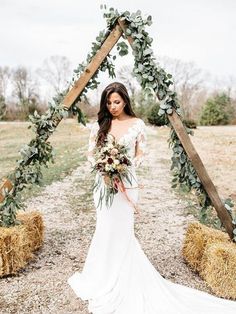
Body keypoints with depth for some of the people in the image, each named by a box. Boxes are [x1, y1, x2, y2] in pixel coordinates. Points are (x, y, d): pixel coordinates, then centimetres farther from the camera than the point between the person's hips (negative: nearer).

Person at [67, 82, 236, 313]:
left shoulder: (137, 124, -1)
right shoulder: (99, 125, 5)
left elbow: (141, 154, 1)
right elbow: (90, 152, 6)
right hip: (104, 182, 3)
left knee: (120, 231, 1)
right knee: (107, 231, 9)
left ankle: (112, 287, 19)